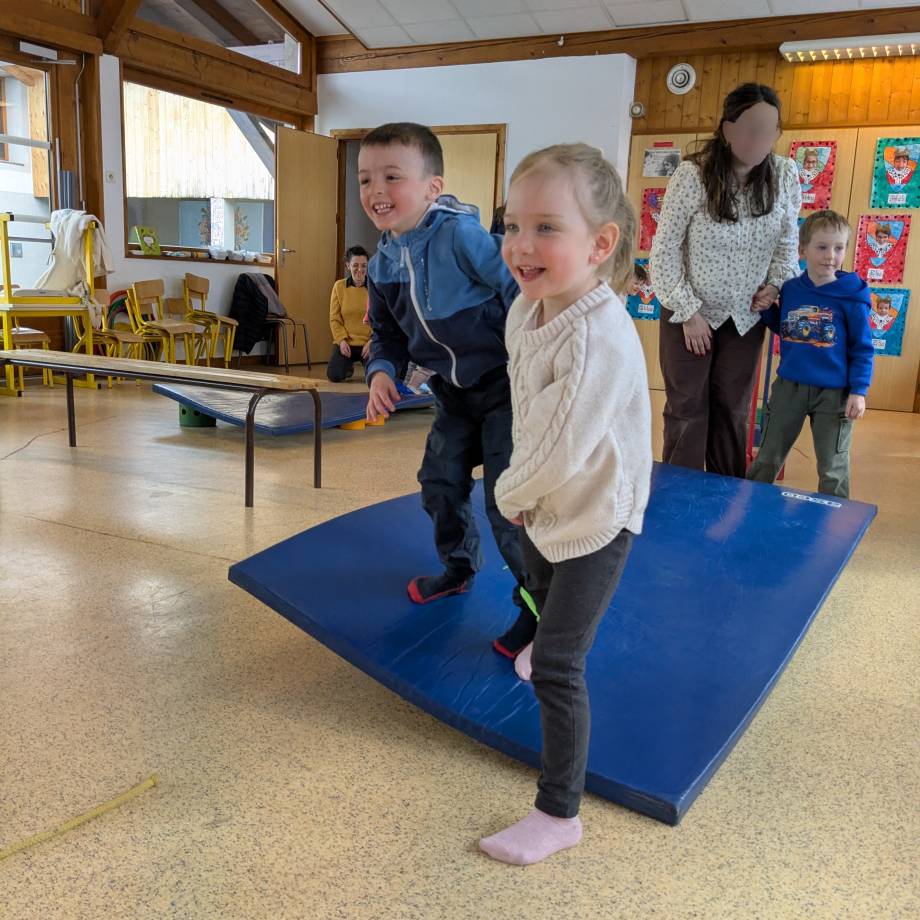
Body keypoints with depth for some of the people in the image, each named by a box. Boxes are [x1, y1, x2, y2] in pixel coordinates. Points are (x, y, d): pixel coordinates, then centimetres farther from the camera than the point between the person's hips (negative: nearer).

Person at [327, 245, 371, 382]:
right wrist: (341, 340, -10)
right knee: (334, 375, -16)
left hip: (369, 343, -1)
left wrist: (372, 341, -15)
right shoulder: (339, 286, 1)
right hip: (346, 342, 1)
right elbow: (334, 319, 3)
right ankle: (349, 367, 22)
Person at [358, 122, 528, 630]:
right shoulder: (382, 264, 1)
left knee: (504, 497, -8)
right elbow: (387, 334, 12)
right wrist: (382, 373, -8)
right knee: (439, 481, 15)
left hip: (504, 383, -7)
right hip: (453, 393, 8)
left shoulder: (460, 235, -24)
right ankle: (458, 567, 39)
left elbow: (520, 288, -23)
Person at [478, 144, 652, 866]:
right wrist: (518, 491, -1)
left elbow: (559, 450, -32)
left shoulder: (600, 339, -35)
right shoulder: (527, 307, -8)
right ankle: (546, 643, 70)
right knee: (539, 587, 35)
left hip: (596, 519, -9)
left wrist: (508, 494, -14)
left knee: (558, 669, -5)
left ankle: (559, 814, 11)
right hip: (545, 502, 9)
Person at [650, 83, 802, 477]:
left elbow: (788, 240, 9)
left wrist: (775, 284, -4)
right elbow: (665, 250, -13)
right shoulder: (692, 175, -18)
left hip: (745, 316, 3)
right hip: (689, 312, -3)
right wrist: (688, 312, -13)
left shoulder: (786, 175, -8)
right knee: (687, 411, 3)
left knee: (733, 411, 10)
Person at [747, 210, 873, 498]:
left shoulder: (852, 296, -10)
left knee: (832, 469, 9)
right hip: (789, 385, 4)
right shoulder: (790, 289, 2)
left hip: (833, 393, -3)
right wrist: (765, 309, 2)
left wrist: (858, 391, -12)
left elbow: (863, 348, -6)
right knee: (767, 458, 16)